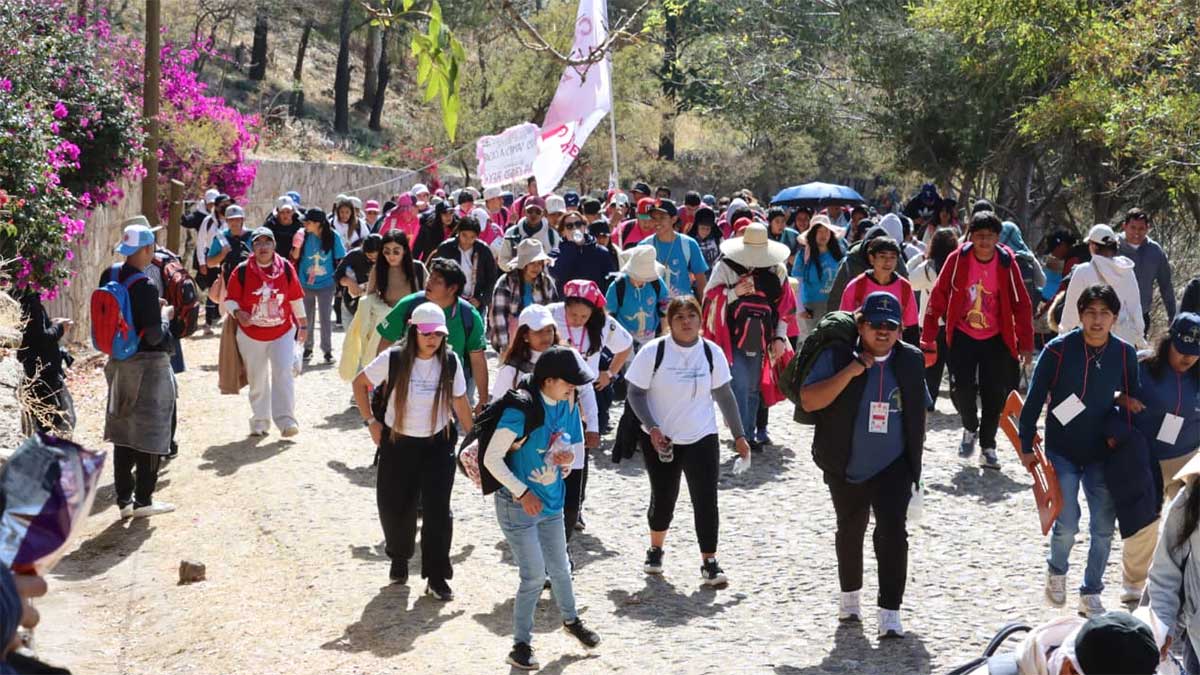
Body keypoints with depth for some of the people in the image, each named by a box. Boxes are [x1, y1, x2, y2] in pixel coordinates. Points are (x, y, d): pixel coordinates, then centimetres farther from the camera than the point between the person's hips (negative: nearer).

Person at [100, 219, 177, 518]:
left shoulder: (109, 276, 0)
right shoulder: (145, 286, -22)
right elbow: (154, 336, -22)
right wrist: (165, 316, -3)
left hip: (119, 364, 7)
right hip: (149, 365, -7)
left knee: (124, 430, 14)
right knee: (149, 433, 4)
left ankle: (124, 498, 19)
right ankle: (143, 500, 8)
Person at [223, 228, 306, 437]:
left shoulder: (286, 268, -2)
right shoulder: (242, 271, -6)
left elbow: (296, 297, 9)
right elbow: (230, 299, 0)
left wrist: (303, 324, 15)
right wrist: (237, 313, -21)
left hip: (283, 333, 0)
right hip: (251, 334, 0)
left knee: (283, 374, -13)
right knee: (257, 380, 9)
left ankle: (286, 420, -12)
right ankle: (260, 421, 21)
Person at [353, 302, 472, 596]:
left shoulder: (450, 361, -7)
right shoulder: (394, 359, -13)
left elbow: (459, 401, 4)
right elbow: (360, 383, 0)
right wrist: (370, 421, -3)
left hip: (438, 444, 0)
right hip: (397, 443, 0)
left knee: (437, 510, -7)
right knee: (395, 507, 8)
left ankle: (436, 577, 3)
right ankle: (399, 558, 37)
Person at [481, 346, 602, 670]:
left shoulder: (569, 405, -4)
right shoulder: (521, 410, -25)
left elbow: (578, 445, 10)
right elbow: (492, 458, -22)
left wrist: (570, 453, -14)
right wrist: (522, 492, -21)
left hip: (552, 502, 6)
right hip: (518, 505, -6)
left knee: (559, 567, 21)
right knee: (534, 576, -4)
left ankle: (571, 620, 46)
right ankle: (521, 643, 12)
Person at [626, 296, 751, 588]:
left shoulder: (711, 352, -3)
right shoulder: (653, 351, -10)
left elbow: (724, 396, 6)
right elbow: (635, 393, -5)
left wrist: (738, 435, 5)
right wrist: (652, 428, -17)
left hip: (702, 439, 1)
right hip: (660, 439, -1)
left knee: (706, 500, -7)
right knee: (663, 498, 9)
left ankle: (709, 563, 0)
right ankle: (655, 550, 34)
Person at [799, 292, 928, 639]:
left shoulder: (911, 361, 0)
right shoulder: (837, 356, -11)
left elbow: (920, 411, 14)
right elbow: (808, 401, -22)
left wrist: (914, 454, 12)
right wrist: (851, 372, -27)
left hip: (893, 467, 1)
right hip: (846, 468, 0)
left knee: (892, 532, -15)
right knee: (850, 531, 18)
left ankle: (890, 613, -13)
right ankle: (849, 597, 40)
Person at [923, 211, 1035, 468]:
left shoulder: (1007, 263, -10)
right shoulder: (958, 259, -11)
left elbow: (1021, 304, -4)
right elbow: (938, 297, -6)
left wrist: (1026, 343, -6)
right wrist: (928, 338, -7)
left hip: (995, 339, 0)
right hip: (963, 336, 0)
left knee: (994, 395, 1)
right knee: (961, 389, -11)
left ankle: (988, 447, 17)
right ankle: (970, 428, 18)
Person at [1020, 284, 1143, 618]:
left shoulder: (1125, 353, -5)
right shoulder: (1059, 350, -14)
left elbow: (1134, 395, 12)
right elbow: (1035, 399, -8)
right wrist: (1026, 446, -7)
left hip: (1102, 453, 3)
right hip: (1062, 452, -3)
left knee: (1103, 528, 6)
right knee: (1067, 524, -11)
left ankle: (1091, 594, 22)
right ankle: (1056, 571, 21)